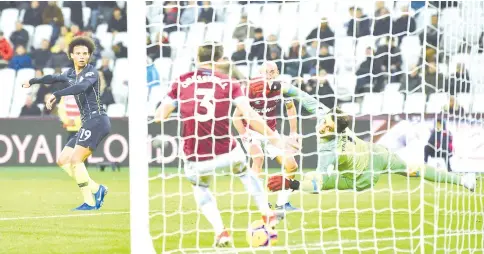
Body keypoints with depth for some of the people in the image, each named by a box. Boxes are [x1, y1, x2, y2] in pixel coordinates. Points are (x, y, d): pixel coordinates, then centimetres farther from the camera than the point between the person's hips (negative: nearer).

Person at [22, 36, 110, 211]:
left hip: (97, 120, -9)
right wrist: (33, 81, 53)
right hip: (88, 124, 9)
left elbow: (82, 86, -29)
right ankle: (96, 189, 2)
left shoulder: (91, 72, -7)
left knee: (75, 160, -17)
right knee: (63, 161, 6)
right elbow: (54, 78, 38)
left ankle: (89, 202, -16)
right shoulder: (70, 74, 17)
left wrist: (56, 95, -37)